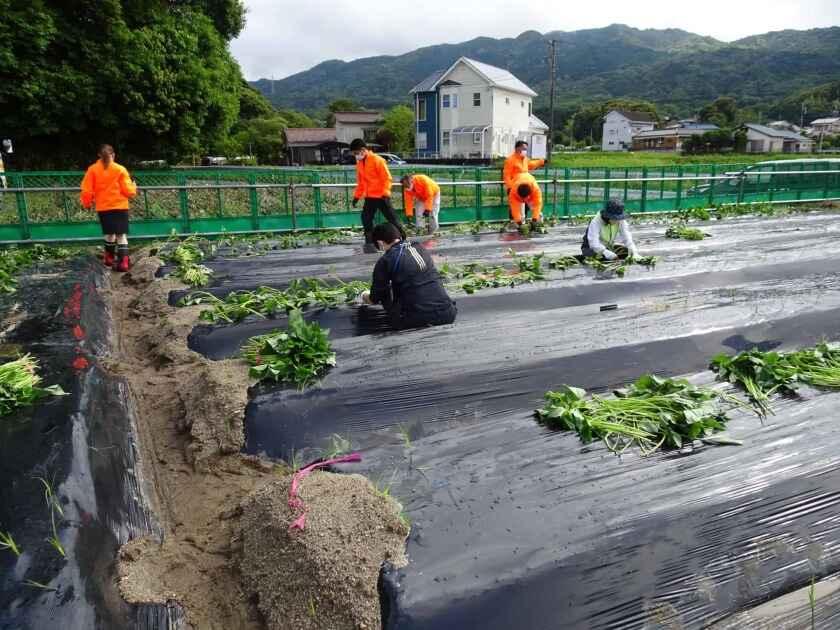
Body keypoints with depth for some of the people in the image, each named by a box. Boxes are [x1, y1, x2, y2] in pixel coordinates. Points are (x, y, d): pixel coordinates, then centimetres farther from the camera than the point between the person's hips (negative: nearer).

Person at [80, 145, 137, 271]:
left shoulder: (93, 169, 2)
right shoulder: (120, 169, -3)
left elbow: (87, 190, 0)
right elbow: (128, 190, -4)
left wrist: (87, 203, 18)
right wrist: (133, 188, 18)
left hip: (103, 207, 2)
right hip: (120, 206, -2)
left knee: (109, 233, 18)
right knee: (121, 234, -3)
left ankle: (110, 258, 30)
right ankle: (123, 262, -13)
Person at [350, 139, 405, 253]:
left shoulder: (377, 160, -12)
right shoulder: (359, 164, 10)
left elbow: (387, 178, -14)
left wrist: (385, 193, -20)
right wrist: (357, 196, 13)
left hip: (381, 196, -7)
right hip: (369, 197, 7)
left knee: (391, 218, 0)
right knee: (366, 219, 2)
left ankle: (404, 238, 14)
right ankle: (370, 243, 8)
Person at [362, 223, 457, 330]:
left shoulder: (385, 261, -3)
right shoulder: (420, 249, 13)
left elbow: (375, 299, 9)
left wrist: (366, 297, 34)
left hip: (416, 321, -5)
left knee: (384, 291, 16)